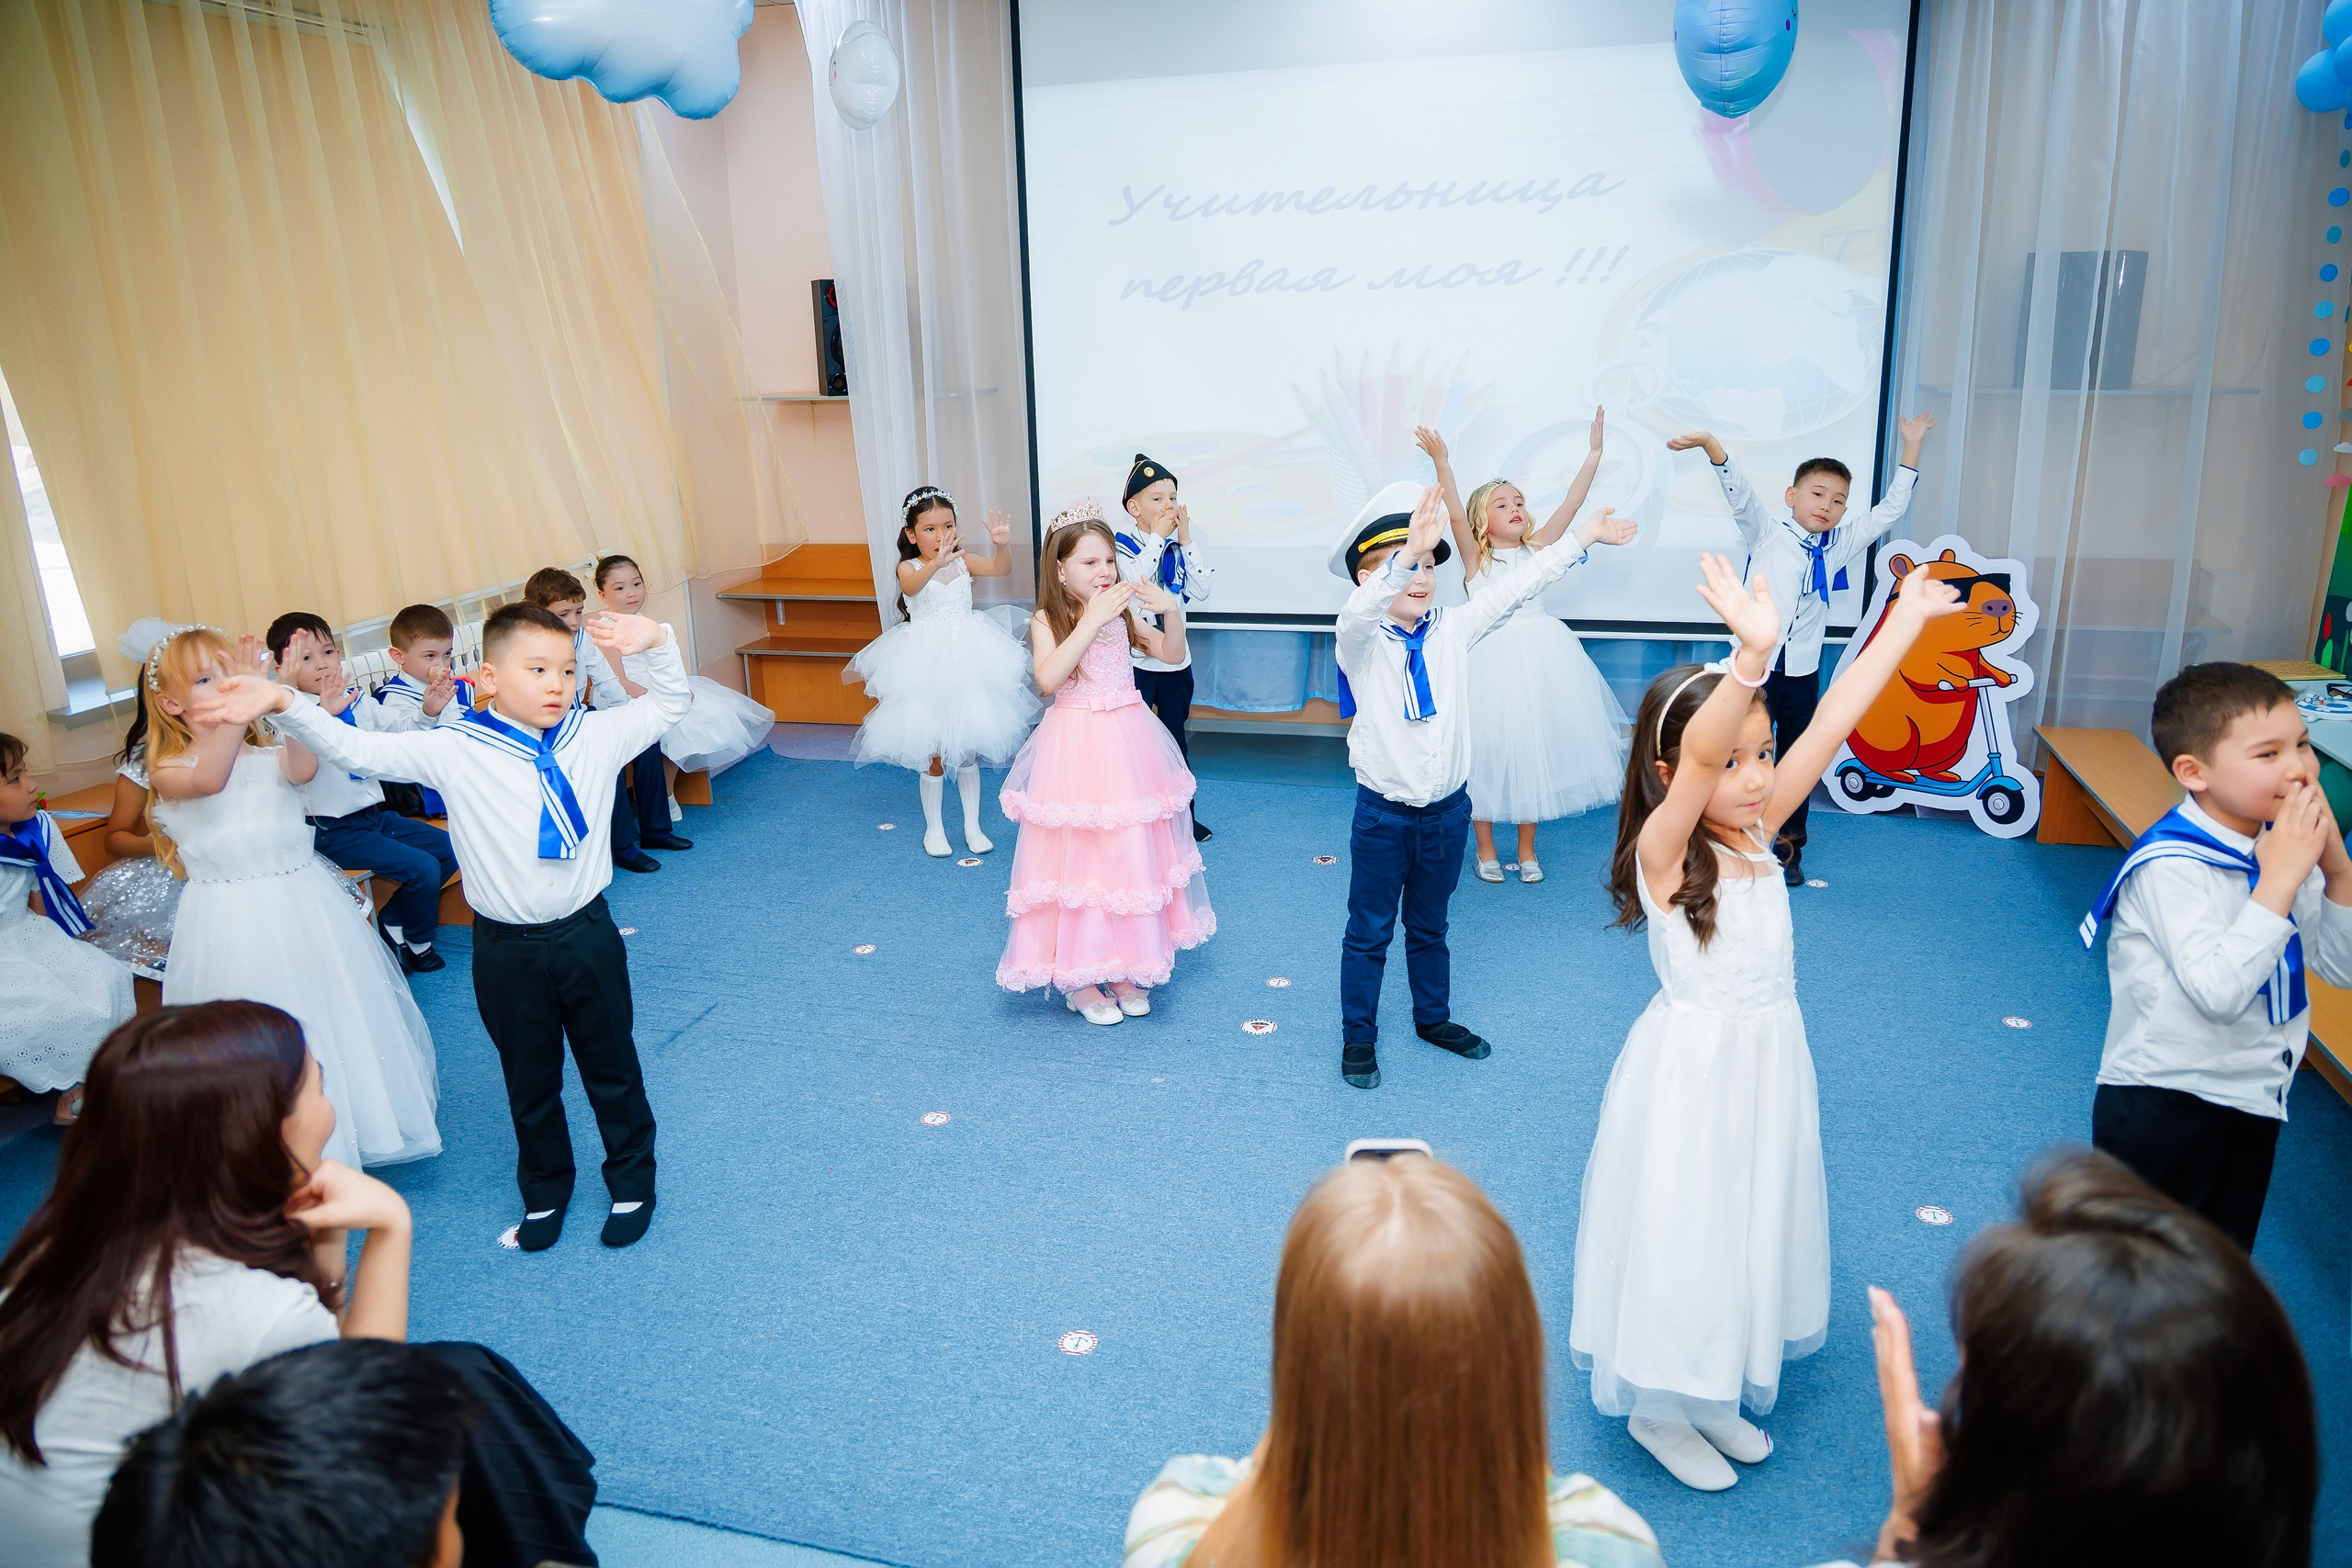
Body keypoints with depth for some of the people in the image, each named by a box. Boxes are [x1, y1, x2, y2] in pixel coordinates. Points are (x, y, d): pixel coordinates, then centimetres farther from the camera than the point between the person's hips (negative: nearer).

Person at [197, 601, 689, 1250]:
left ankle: (632, 1181, 39)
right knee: (529, 1079, 18)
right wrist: (283, 705, -25)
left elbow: (668, 704, -3)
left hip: (587, 935, 0)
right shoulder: (455, 750, -11)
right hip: (506, 948, 0)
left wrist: (657, 641, -22)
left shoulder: (597, 735, -7)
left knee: (611, 1067, 17)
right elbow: (359, 751, -11)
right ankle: (544, 1190, 42)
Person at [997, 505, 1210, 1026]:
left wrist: (1171, 612, -16)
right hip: (1076, 750, -4)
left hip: (1128, 746, 4)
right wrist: (1093, 619, -28)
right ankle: (1080, 977, 17)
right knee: (1080, 857, 1)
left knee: (1132, 854, 10)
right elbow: (1047, 677, -25)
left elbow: (1172, 655, 3)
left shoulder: (1121, 612, 4)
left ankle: (1124, 967, 26)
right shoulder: (1047, 621, -8)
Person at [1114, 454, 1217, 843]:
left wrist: (1186, 539, -10)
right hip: (1136, 660, -5)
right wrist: (1157, 535, -21)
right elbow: (1134, 580, -28)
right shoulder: (1122, 543, -9)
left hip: (1175, 658, 5)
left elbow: (1201, 591, -7)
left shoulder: (1176, 546, 4)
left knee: (1176, 737, 15)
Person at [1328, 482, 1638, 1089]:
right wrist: (1407, 555, -53)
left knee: (1430, 927, 22)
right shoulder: (1361, 642, -14)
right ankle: (1358, 1037, 26)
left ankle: (1434, 1018, 41)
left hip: (1448, 810, 4)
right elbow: (1360, 611, -37)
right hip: (1384, 815, -4)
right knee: (1369, 932, 10)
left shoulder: (1452, 631, 0)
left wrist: (1583, 537, 2)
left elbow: (1512, 588, 1)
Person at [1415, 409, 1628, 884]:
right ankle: (1485, 849, 19)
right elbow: (1456, 515, -14)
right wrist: (1442, 463, -25)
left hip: (1538, 659, 3)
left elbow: (1570, 504, 3)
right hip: (1492, 661, -3)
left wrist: (1594, 454, -2)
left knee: (1534, 749, 10)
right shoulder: (1475, 557, 0)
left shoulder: (1535, 549, 9)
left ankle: (1527, 849, 24)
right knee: (1487, 752, 3)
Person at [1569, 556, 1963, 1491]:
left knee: (1747, 1225, 20)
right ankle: (1658, 1408, 29)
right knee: (1683, 1230, 7)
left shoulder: (1757, 831, -2)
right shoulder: (1663, 849, -20)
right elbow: (1696, 758, -41)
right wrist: (1753, 655, -55)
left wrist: (1907, 617, -4)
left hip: (1768, 1058, 7)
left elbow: (1832, 723, -3)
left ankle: (1712, 1393, 41)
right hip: (1693, 1069, -7)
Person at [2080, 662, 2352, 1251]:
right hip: (2161, 1108, -7)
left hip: (2253, 1103, 8)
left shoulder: (2282, 846, 0)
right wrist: (2280, 879, -28)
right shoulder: (2171, 865, -23)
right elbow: (2219, 992, -33)